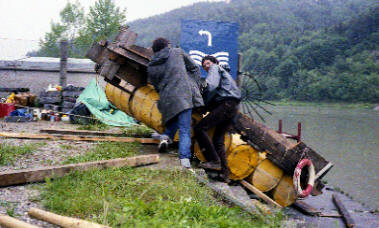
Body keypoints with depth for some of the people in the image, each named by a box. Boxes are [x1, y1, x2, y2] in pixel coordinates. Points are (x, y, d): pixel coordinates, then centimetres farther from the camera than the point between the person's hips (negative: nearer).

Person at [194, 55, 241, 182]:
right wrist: (209, 106, 15)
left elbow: (211, 86, -11)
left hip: (226, 104, -10)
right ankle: (225, 173, 5)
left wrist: (204, 103, -5)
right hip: (233, 107, 10)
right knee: (218, 140, 9)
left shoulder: (215, 68, 8)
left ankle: (214, 161, -22)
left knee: (200, 128, -16)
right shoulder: (224, 73, 37)